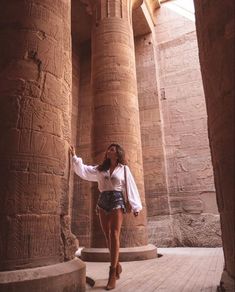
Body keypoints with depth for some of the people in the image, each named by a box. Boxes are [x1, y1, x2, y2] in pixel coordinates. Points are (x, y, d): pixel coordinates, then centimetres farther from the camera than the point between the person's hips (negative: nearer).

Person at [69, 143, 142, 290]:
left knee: (115, 236, -10)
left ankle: (112, 274, -8)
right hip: (103, 202, 4)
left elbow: (131, 188, 4)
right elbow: (84, 170, 9)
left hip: (117, 202, -4)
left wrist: (136, 206, 1)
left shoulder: (124, 168, 5)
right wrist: (75, 156, 2)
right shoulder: (100, 169, 15)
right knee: (108, 237, 9)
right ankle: (117, 265, 29)